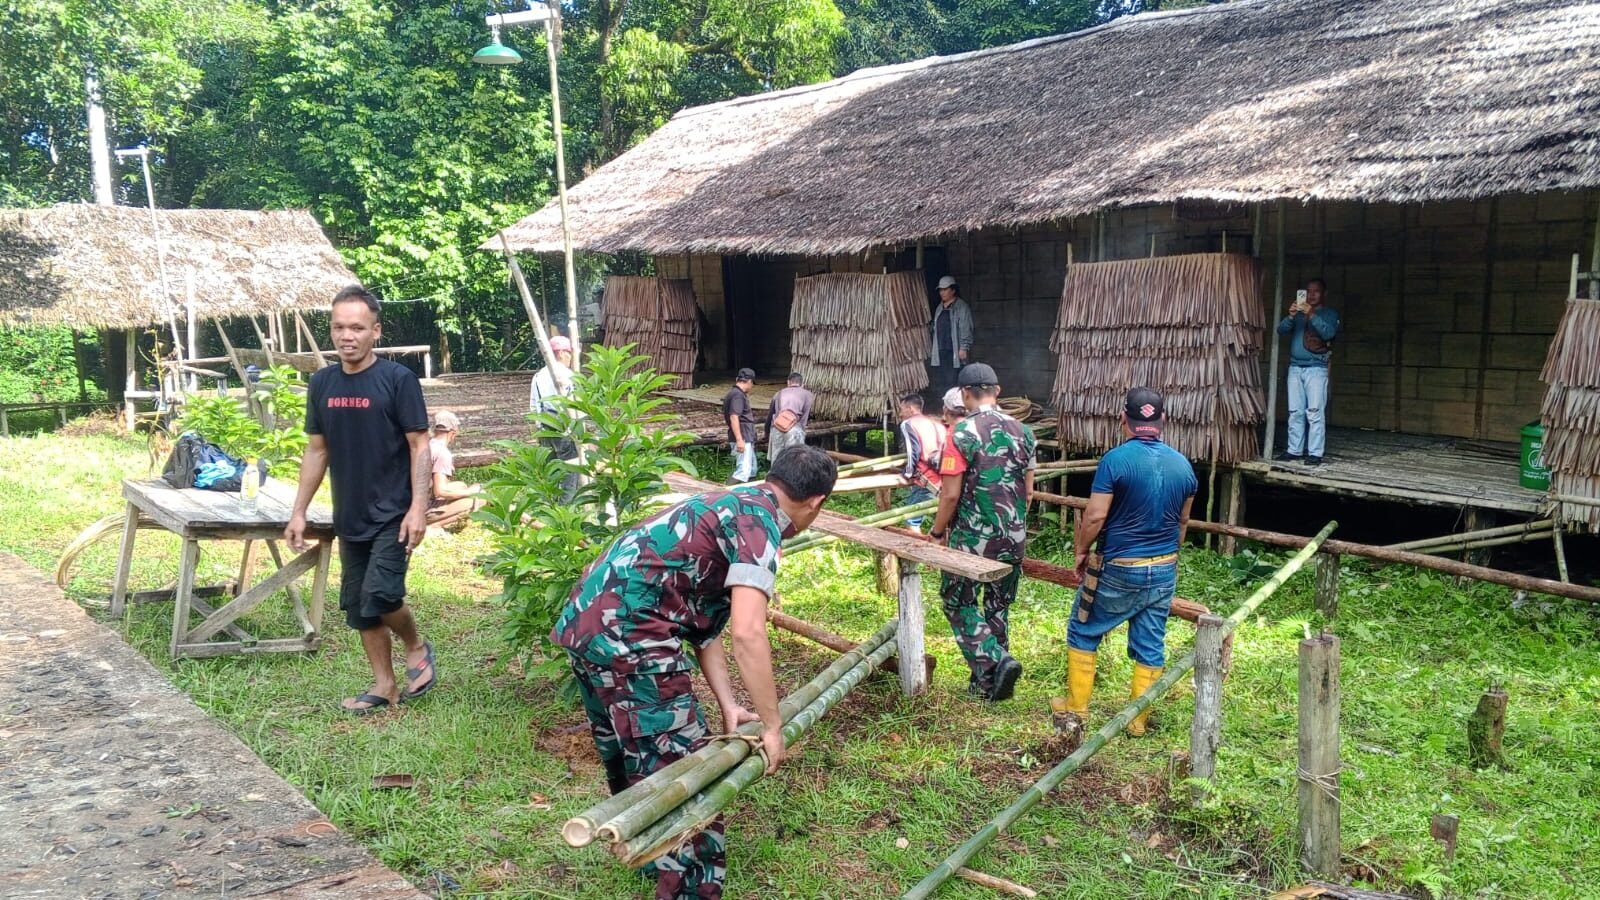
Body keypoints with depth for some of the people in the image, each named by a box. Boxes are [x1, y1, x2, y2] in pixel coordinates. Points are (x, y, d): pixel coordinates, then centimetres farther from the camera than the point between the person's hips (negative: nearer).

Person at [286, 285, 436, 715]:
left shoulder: (398, 379, -10)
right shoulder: (322, 382, 6)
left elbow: (419, 445, -10)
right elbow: (316, 450, 13)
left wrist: (418, 508, -19)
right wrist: (298, 512, 11)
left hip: (392, 516, -6)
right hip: (349, 518, 6)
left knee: (380, 594, -16)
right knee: (358, 606, 9)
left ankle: (417, 648, 13)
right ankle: (384, 684, 23)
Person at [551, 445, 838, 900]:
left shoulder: (735, 505, 19)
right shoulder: (759, 519, -10)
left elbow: (704, 620, 19)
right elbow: (747, 633, -21)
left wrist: (729, 705, 14)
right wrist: (772, 725, -11)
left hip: (587, 621, 11)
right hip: (627, 632, -11)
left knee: (631, 755, 28)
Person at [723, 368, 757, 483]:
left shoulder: (733, 393, 17)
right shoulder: (738, 395, -15)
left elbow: (724, 416, 25)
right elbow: (734, 417, -24)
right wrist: (739, 439, -28)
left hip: (747, 439, 11)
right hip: (742, 439, -11)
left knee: (751, 470, 18)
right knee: (743, 471, -18)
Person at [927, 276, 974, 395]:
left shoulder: (961, 307, -5)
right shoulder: (940, 308, 19)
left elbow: (966, 329, -11)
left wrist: (964, 348, -16)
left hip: (954, 352, -7)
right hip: (940, 352, 7)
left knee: (953, 381, -10)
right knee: (940, 382, 4)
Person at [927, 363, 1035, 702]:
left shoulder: (963, 433, -15)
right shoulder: (1022, 431, 3)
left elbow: (951, 494, -15)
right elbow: (1028, 490, 9)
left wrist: (937, 531, 0)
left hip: (972, 537, -5)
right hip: (1013, 538, 5)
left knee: (958, 602, 10)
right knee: (999, 606, 16)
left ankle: (995, 662, -8)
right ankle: (989, 682, 23)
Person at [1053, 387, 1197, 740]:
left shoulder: (1116, 460, -17)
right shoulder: (1183, 465, 1)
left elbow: (1095, 517, -18)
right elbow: (1183, 522, 12)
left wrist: (1079, 551, -2)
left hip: (1119, 568, -5)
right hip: (1164, 569, 5)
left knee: (1083, 632, 12)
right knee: (1150, 645, 11)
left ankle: (1075, 712, 16)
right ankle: (1138, 721, 19)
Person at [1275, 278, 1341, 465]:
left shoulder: (1329, 313, 6)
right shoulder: (1298, 312, 17)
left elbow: (1328, 333, -12)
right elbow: (1281, 330, 4)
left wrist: (1312, 315, -22)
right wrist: (1290, 316, -15)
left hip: (1316, 369, -4)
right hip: (1295, 368, 4)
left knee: (1315, 412, -9)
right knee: (1295, 412, 4)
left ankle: (1315, 453, -10)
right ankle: (1294, 450, 8)